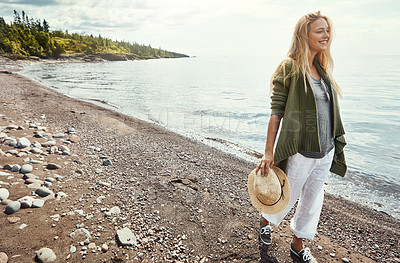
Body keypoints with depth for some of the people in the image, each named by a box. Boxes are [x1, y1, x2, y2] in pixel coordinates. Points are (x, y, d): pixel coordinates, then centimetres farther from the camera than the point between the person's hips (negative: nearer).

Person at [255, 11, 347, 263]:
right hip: (300, 153, -7)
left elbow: (329, 111, 13)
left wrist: (333, 149, 14)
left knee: (313, 201, 17)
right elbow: (277, 112, -16)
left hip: (326, 152, 7)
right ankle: (265, 221, 45)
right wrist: (269, 152, -18)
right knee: (288, 197, 13)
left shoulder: (323, 68, 9)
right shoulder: (290, 68, -12)